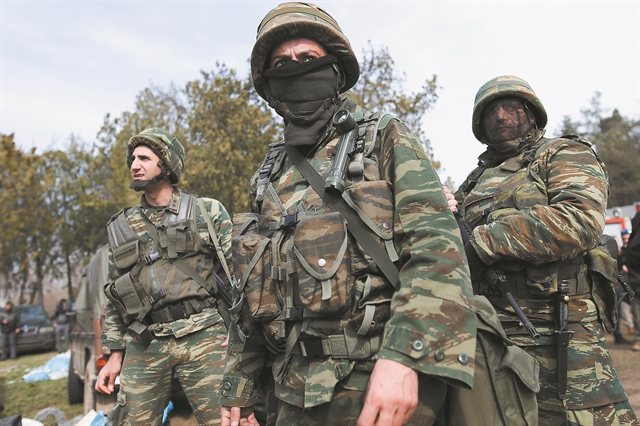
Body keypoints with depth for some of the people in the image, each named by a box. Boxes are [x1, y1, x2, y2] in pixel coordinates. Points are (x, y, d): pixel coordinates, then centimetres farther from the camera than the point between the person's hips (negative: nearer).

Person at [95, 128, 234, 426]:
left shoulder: (208, 212, 6)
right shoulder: (121, 228, 17)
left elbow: (238, 275, 2)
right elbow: (114, 298, 20)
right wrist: (115, 355, 15)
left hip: (202, 337, -3)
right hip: (143, 347, 4)